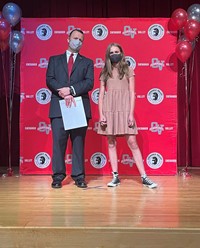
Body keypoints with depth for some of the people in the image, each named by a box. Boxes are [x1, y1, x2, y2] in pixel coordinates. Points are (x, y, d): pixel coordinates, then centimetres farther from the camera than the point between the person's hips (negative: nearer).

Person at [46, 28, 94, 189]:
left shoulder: (87, 62, 16)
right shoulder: (54, 60, 18)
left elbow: (89, 83, 1)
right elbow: (49, 80, 4)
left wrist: (71, 90, -14)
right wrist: (64, 93, -13)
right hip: (59, 106, 0)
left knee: (79, 142, 2)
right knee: (58, 142, -3)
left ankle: (79, 176, 7)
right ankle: (58, 176, 4)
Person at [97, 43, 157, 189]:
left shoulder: (128, 70, 8)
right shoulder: (105, 73, 12)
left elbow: (132, 93, 2)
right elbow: (101, 95, 9)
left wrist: (131, 113, -7)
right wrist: (101, 114, -2)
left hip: (124, 109, -2)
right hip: (109, 109, 2)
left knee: (132, 142, -7)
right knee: (111, 143, 3)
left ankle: (144, 177, -3)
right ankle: (115, 177, 10)